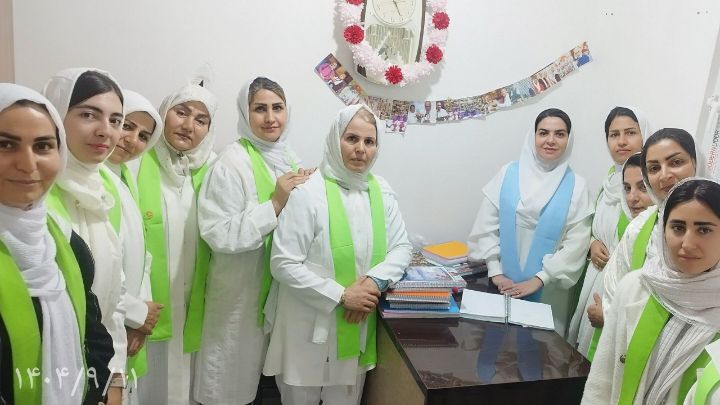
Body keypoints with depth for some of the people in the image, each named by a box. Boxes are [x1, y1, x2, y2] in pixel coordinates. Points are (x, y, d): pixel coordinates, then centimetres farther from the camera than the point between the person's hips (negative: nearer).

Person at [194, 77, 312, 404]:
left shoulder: (288, 158, 5)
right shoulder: (233, 162, -16)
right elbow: (218, 233, -24)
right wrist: (275, 204, -26)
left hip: (280, 284, 6)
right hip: (240, 289, -6)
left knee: (260, 371, 21)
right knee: (231, 376, 11)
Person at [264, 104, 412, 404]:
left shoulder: (382, 190, 1)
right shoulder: (308, 192, -16)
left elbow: (402, 247, 5)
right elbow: (283, 264, -17)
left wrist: (375, 281, -14)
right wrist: (341, 296, -20)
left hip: (358, 328, 5)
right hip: (310, 329, -5)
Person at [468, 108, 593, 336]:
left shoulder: (576, 186, -2)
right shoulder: (508, 174, 0)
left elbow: (576, 244, -6)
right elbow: (487, 227, -1)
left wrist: (539, 279, -11)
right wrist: (495, 272, -8)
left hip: (547, 291, -1)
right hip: (503, 284, 1)